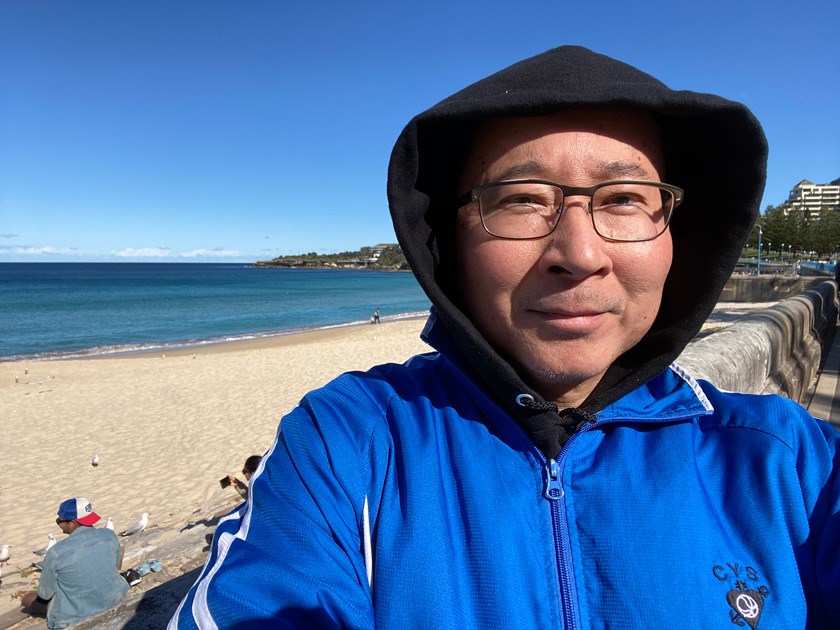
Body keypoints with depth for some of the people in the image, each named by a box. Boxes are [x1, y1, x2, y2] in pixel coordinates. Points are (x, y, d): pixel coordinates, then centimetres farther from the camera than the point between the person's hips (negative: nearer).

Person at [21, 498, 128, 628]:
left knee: (27, 599, 20)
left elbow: (45, 593, -7)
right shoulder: (109, 534, -12)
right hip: (113, 597, 3)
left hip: (76, 613, -2)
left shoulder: (56, 552, -23)